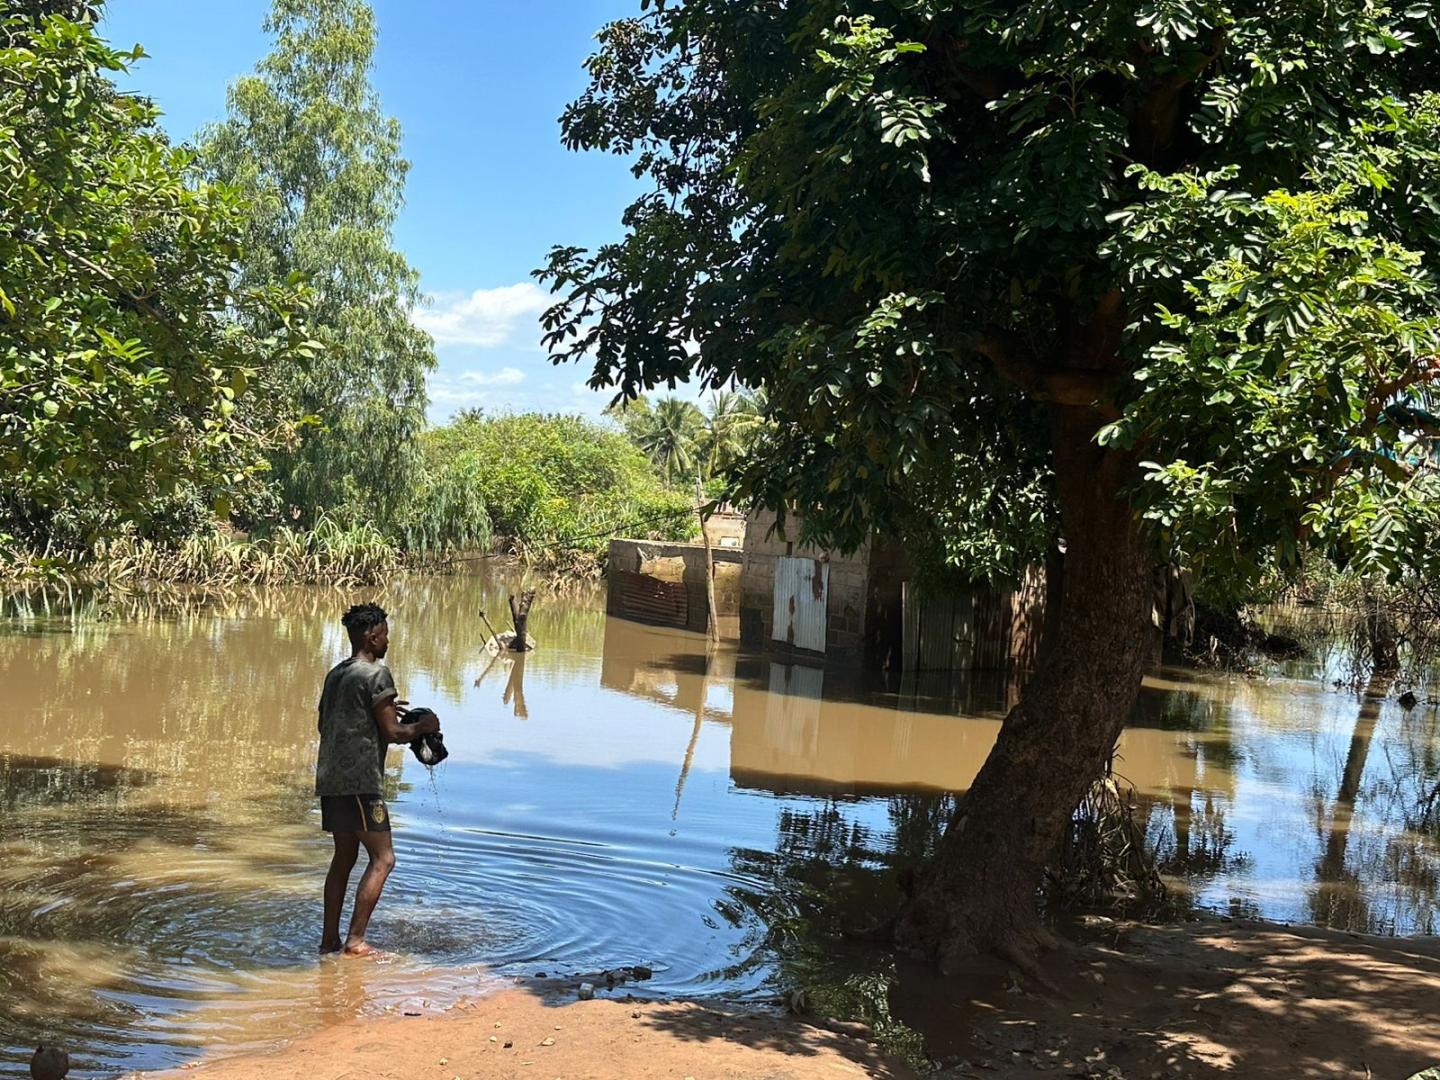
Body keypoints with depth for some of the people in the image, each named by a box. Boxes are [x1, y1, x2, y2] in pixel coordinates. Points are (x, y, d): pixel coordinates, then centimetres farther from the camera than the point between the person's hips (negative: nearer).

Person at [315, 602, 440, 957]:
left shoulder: (336, 674, 16)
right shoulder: (376, 674, -10)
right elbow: (392, 733, -13)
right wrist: (423, 727, 5)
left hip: (330, 778, 9)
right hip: (360, 780, -9)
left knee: (344, 856, 16)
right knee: (383, 858, -3)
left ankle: (330, 938, 16)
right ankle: (355, 941, -6)